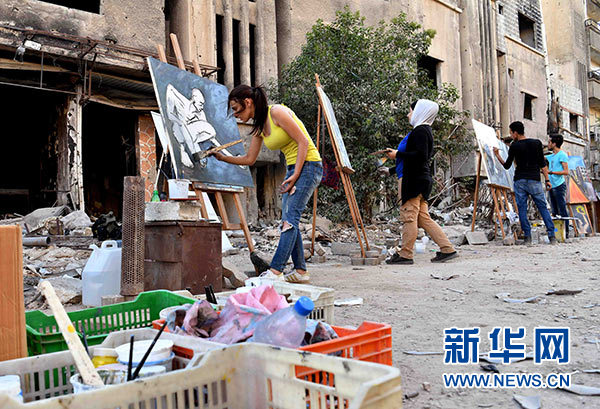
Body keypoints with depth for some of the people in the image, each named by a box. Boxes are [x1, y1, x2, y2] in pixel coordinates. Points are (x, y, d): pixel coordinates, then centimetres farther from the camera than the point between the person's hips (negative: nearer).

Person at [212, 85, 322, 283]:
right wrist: (222, 158, 11)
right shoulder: (259, 127, 11)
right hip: (294, 169, 9)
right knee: (289, 221, 5)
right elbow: (249, 159, 19)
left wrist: (295, 175, -20)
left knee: (290, 219, -15)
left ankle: (275, 271, -18)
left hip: (308, 165, -9)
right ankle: (300, 271, 11)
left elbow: (303, 142, -17)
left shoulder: (276, 112, -15)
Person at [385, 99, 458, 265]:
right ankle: (447, 249, 11)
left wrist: (398, 154, -14)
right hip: (422, 179, 10)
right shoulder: (426, 130, 20)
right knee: (423, 217, 10)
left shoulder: (420, 130, -11)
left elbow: (421, 155, -22)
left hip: (416, 181, -10)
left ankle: (405, 254, 1)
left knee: (409, 216, -5)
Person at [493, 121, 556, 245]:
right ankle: (552, 236, 0)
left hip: (520, 181, -1)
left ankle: (527, 237, -2)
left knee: (522, 209, 2)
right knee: (543, 208, 5)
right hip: (534, 180, 2)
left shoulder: (514, 146, -1)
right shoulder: (537, 143, 6)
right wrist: (547, 180, 6)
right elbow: (542, 164, 3)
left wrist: (497, 155, 12)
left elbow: (507, 166, 1)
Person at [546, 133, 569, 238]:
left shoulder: (562, 155, -7)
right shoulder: (551, 156, 16)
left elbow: (566, 171, -13)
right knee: (555, 211, 10)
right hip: (552, 186, 8)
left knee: (562, 210, -7)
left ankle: (566, 232, -4)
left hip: (559, 186, -8)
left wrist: (551, 172, -18)